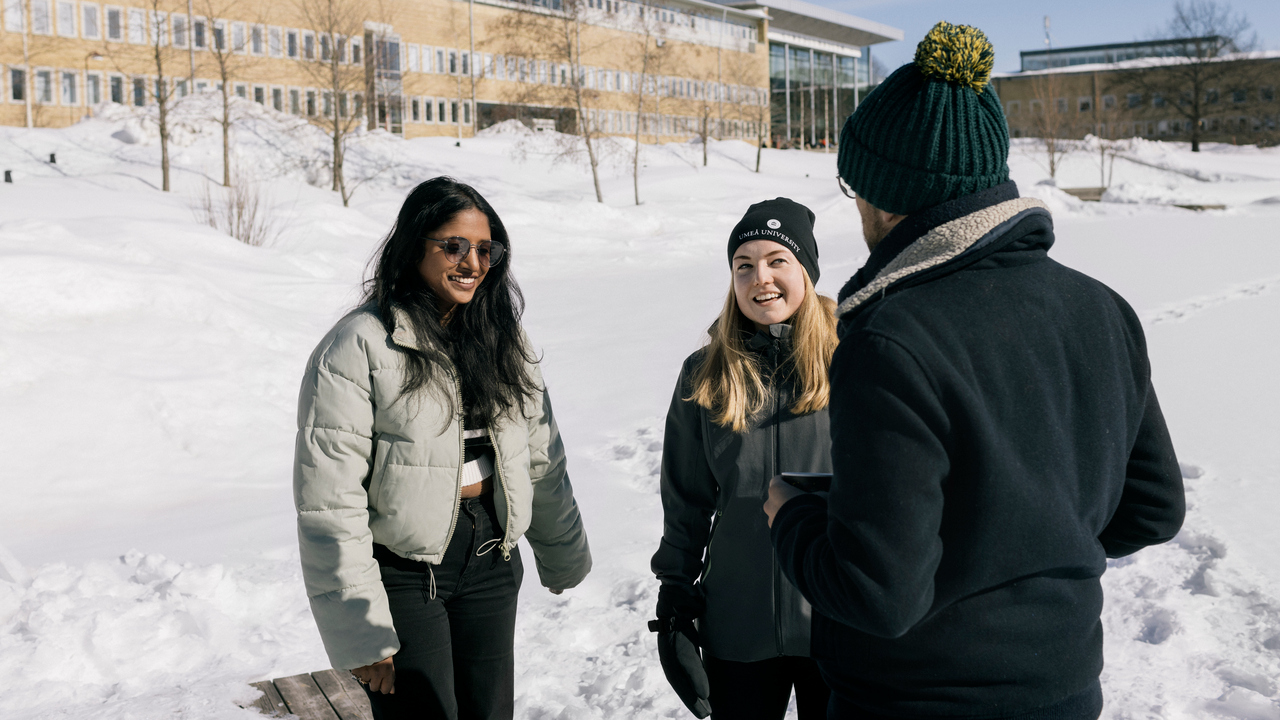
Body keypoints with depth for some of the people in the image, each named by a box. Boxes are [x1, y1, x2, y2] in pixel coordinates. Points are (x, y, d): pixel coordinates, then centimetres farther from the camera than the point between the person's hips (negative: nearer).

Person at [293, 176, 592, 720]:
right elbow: (329, 502, -16)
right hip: (403, 572, -5)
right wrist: (358, 632, -17)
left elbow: (541, 458, 14)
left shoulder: (501, 336, 6)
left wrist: (564, 555, 20)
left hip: (490, 563, 5)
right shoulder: (358, 347, -14)